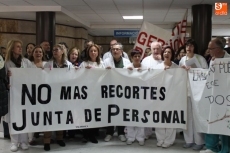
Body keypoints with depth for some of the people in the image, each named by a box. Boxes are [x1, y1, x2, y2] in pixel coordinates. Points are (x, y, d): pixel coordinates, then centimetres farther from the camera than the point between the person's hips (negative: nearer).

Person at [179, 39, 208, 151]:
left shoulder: (200, 58, -3)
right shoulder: (182, 60, 11)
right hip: (185, 90, 5)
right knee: (187, 116, 7)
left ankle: (199, 141, 8)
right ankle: (189, 140, 17)